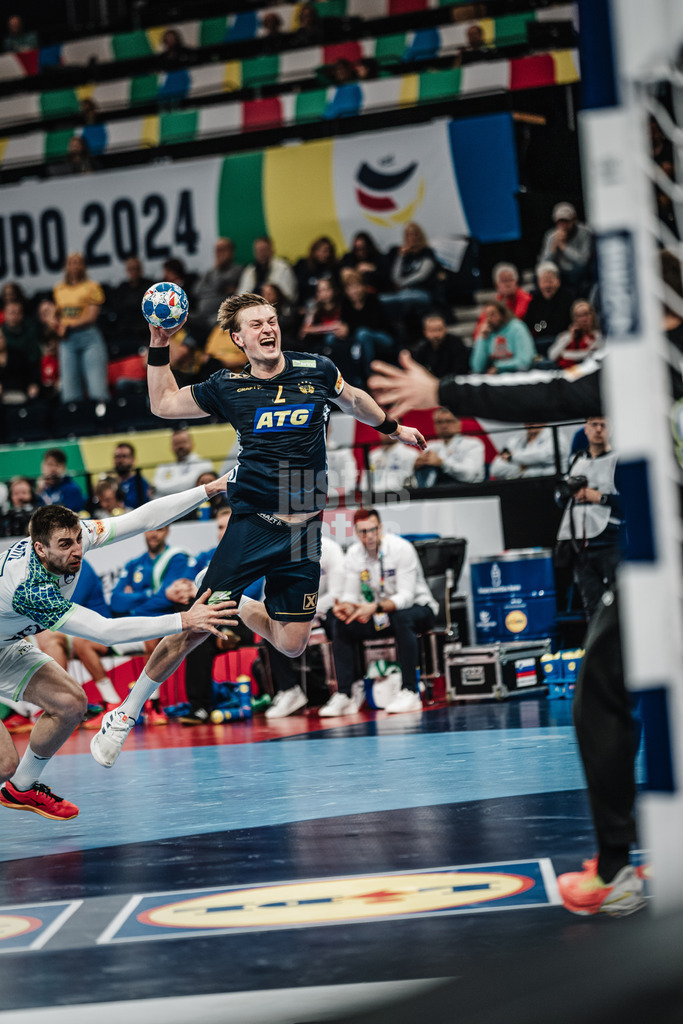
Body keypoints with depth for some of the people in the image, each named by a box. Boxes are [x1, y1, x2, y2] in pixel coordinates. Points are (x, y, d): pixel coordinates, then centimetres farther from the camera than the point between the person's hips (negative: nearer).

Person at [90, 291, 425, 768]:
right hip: (251, 523, -2)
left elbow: (353, 399, 24)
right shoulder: (228, 386, 0)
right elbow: (163, 404, 12)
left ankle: (246, 611, 33)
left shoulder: (317, 370, 2)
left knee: (291, 645, -1)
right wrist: (160, 348, 2)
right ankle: (126, 713, 4)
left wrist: (393, 427, 35)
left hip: (305, 528, 2)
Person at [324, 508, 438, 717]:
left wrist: (376, 607, -42)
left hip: (418, 608, -5)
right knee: (340, 625, -15)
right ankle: (344, 696, -15)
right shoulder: (353, 555, -4)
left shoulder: (401, 548, -20)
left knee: (402, 618, -39)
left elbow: (406, 597, -26)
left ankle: (410, 692, -35)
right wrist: (346, 607, -28)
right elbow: (351, 595, -3)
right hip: (378, 615, 5)